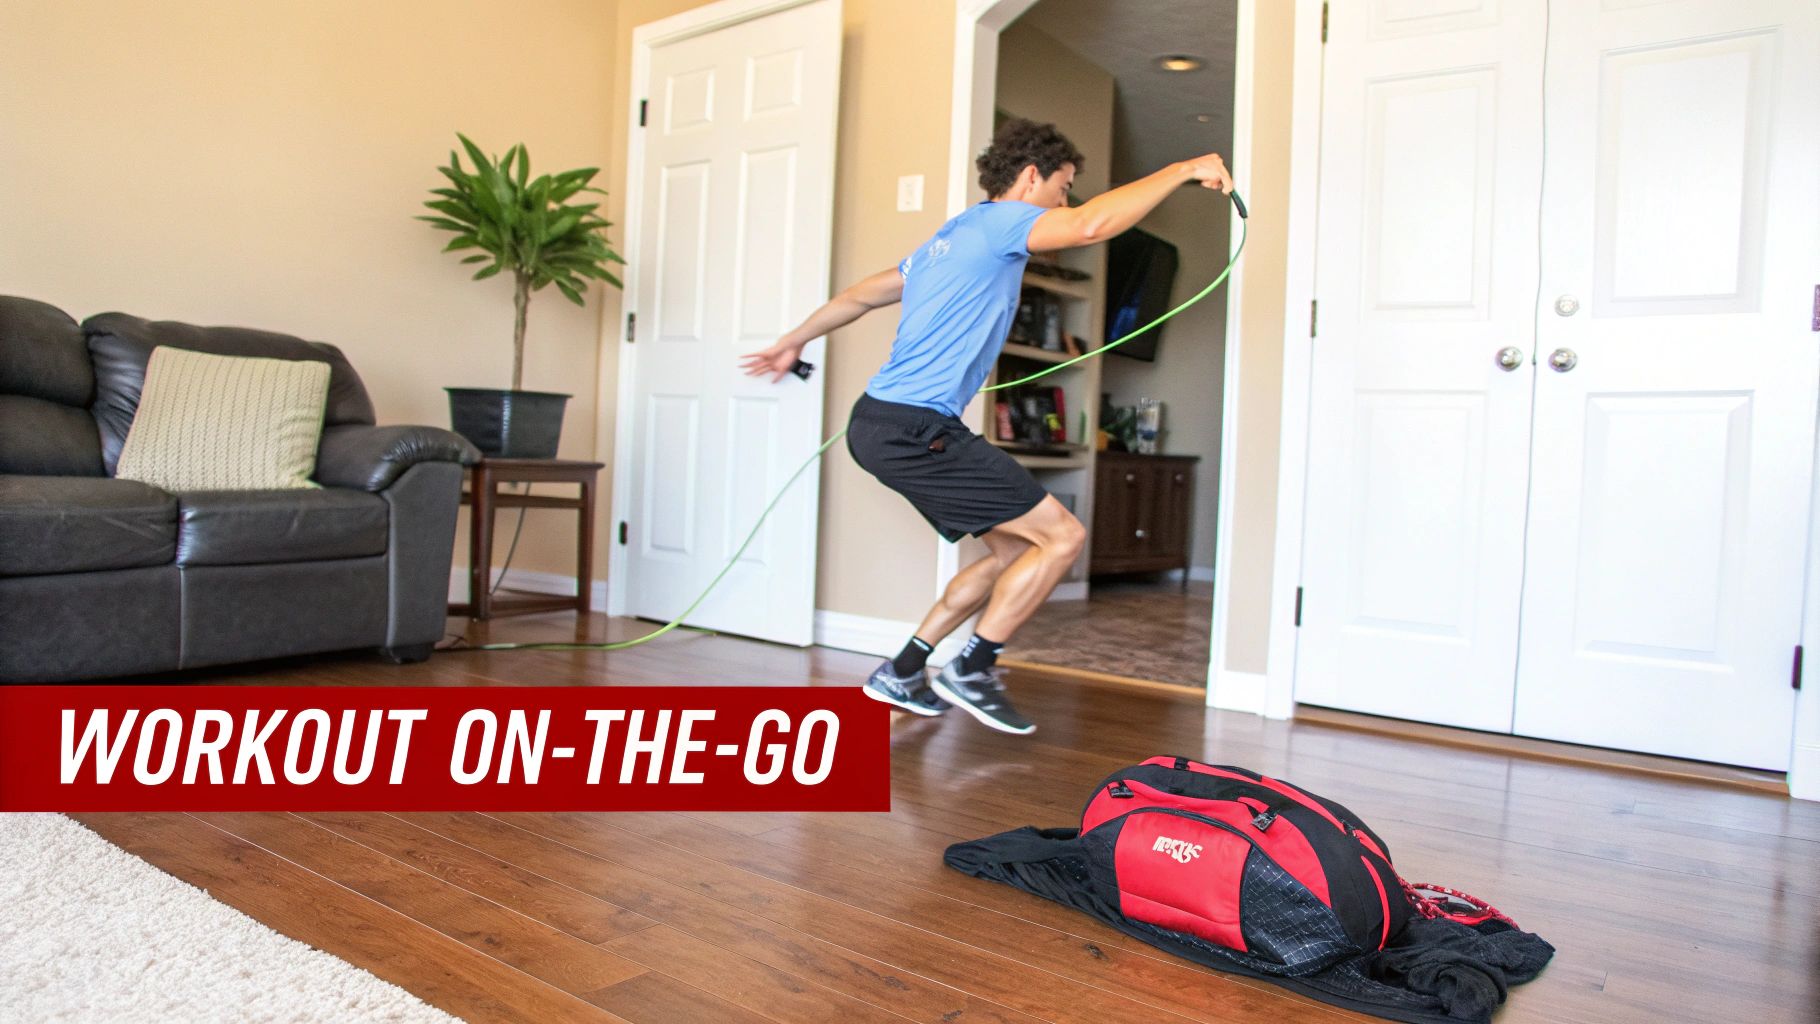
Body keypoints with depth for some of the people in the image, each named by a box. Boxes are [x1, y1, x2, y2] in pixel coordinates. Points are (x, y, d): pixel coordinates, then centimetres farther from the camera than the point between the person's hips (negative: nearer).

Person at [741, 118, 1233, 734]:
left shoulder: (951, 237, 24)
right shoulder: (1001, 220, -5)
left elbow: (859, 296, 31)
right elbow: (1093, 225, -24)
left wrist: (794, 342, 42)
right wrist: (1184, 170, -13)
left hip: (884, 425, 10)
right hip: (914, 429, -10)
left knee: (1015, 549, 13)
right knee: (1062, 536, -9)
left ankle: (900, 676, 19)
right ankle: (969, 673, 0)